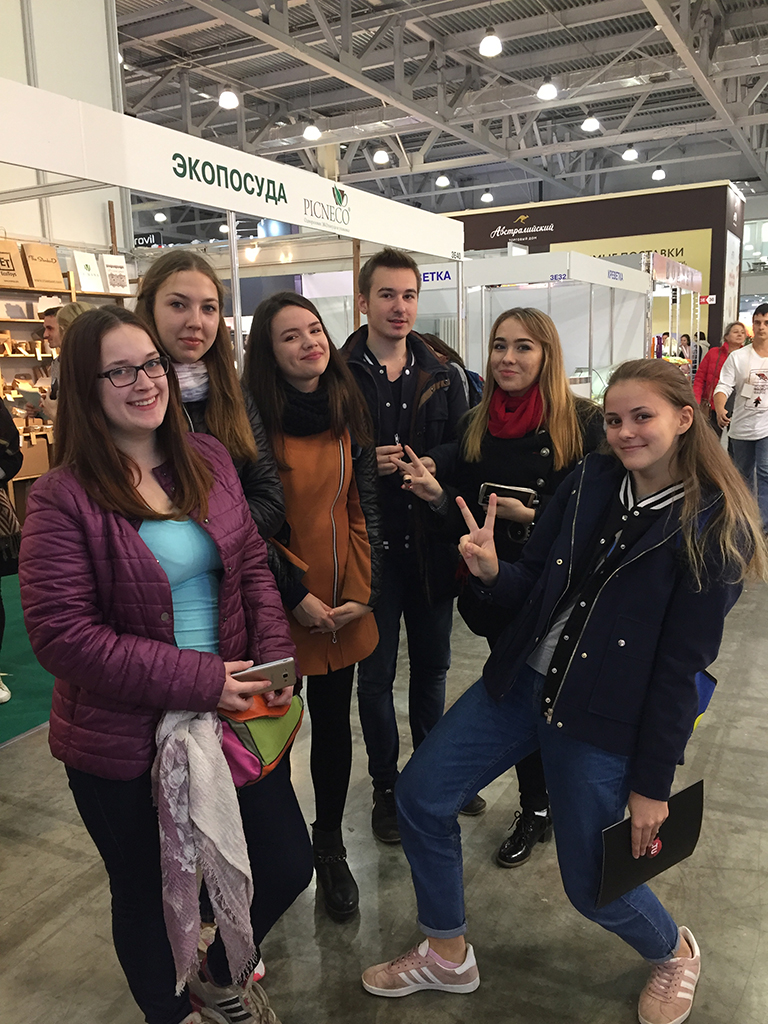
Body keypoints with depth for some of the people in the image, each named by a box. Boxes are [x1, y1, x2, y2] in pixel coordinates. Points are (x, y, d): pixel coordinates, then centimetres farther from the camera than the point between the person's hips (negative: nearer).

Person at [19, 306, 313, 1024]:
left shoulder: (208, 458, 0)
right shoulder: (62, 498, -16)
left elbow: (253, 565, 5)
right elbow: (61, 635, -20)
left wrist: (275, 656, -9)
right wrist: (197, 680, -22)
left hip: (232, 715, 5)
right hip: (123, 746, -4)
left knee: (287, 867, 18)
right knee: (149, 896, 19)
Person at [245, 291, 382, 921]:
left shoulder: (350, 413, 3)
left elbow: (365, 507, 3)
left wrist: (362, 593, -5)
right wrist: (295, 596, -14)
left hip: (344, 604, 4)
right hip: (277, 606, -3)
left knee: (334, 724, 15)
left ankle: (330, 848, 36)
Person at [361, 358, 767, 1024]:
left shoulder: (714, 528, -13)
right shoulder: (588, 483, 0)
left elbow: (680, 668, -12)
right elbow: (533, 586, 5)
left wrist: (653, 782, -8)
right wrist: (491, 573, -18)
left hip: (604, 720, -5)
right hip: (523, 681, 6)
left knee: (590, 883, 8)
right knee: (420, 795, 5)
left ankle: (674, 954, 45)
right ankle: (447, 957, 30)